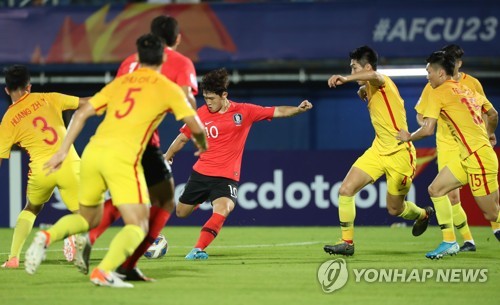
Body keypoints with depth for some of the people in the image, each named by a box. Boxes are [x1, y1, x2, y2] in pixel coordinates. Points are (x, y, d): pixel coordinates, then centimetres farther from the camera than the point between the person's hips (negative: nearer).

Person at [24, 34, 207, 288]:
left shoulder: (119, 82, 21)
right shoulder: (167, 88, 10)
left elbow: (82, 113, 15)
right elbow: (194, 125, 7)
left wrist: (62, 152, 16)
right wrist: (202, 144, 30)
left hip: (93, 150, 5)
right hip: (123, 156, -5)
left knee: (88, 217, 23)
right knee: (138, 226, -1)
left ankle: (47, 236, -6)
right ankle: (104, 270, -25)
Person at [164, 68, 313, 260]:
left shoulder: (243, 111, -3)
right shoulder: (201, 114, -1)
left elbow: (277, 112, -2)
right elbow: (183, 138, 13)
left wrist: (299, 109, -18)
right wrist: (166, 158, 22)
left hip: (227, 177, -3)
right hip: (201, 173, 3)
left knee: (222, 209, -30)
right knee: (181, 213, 13)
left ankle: (198, 249, -32)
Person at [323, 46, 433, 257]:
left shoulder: (382, 83, -16)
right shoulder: (369, 88, 9)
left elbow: (374, 76, -43)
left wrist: (346, 79, -56)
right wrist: (362, 90, 12)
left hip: (399, 154, -8)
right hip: (378, 150, 8)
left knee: (395, 209, 8)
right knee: (346, 189, -11)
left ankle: (422, 214, 41)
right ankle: (347, 242, -3)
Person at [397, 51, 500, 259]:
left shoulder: (438, 93, -8)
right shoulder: (468, 90, 15)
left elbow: (428, 130, -13)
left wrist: (409, 137, 7)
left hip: (479, 157, -9)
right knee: (436, 189, 7)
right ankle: (449, 242, 7)